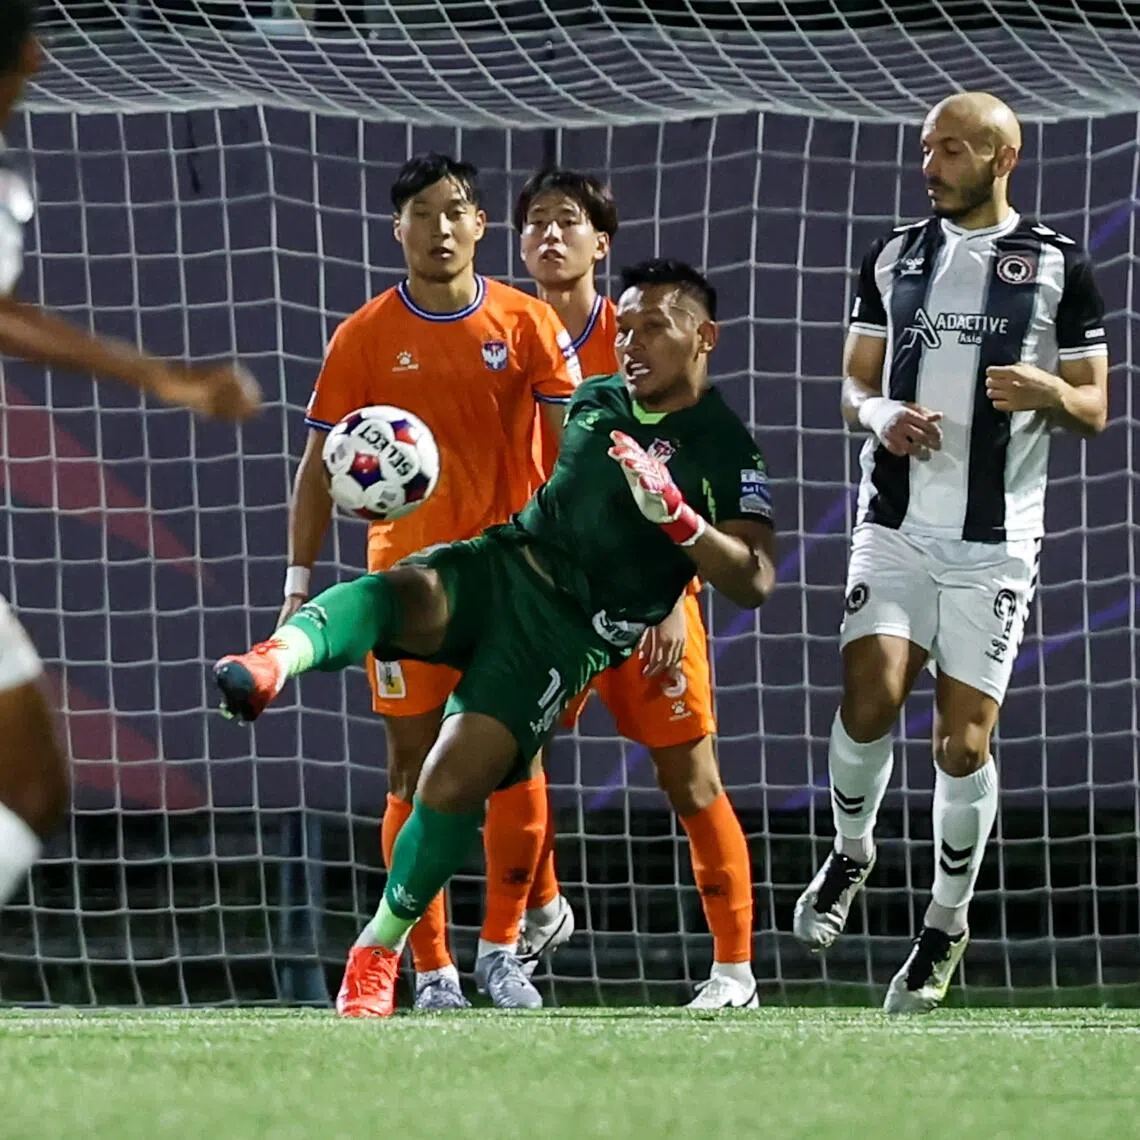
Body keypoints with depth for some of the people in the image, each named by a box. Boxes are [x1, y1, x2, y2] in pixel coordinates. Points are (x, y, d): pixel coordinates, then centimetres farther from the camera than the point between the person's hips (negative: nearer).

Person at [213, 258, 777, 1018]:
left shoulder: (726, 452, -2)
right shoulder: (591, 402, 18)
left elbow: (754, 582, -9)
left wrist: (676, 516, -24)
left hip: (571, 627, -5)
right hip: (500, 563, 5)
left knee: (455, 783, -18)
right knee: (394, 592, -32)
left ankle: (382, 949, 1)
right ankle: (278, 660, -61)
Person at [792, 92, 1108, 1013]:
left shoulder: (1058, 266, 2)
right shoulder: (894, 257, 11)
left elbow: (1094, 411, 4)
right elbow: (854, 384, 16)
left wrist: (1051, 391, -18)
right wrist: (879, 414, -7)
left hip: (994, 541, -2)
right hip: (895, 525, 2)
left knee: (964, 742, -4)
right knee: (870, 699, -16)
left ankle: (948, 922, 16)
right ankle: (852, 853, 14)